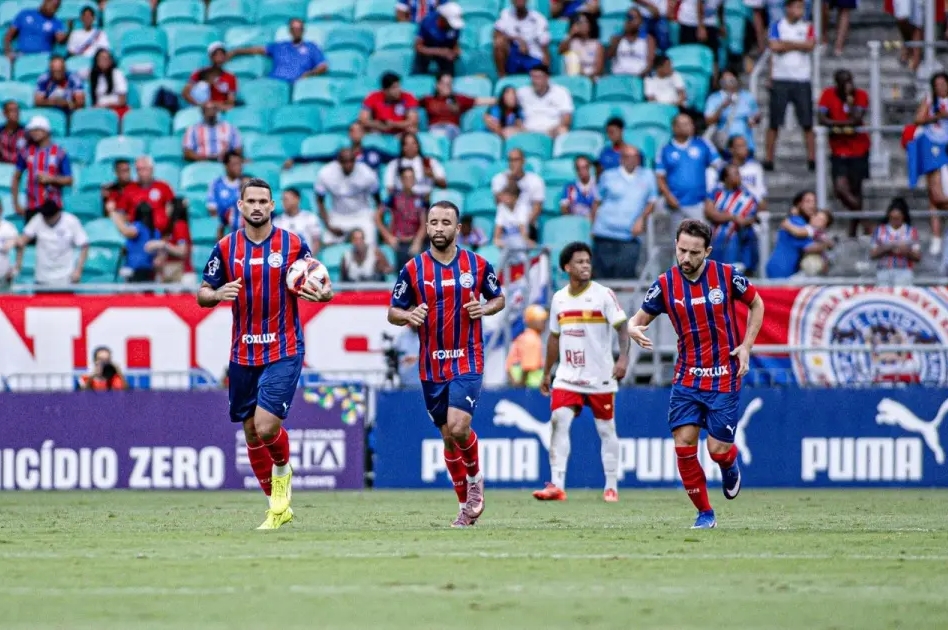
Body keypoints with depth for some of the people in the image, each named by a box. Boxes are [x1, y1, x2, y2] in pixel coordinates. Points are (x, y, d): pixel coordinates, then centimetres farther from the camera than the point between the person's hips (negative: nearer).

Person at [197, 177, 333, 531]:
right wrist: (218, 294, -15)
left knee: (266, 425, -17)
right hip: (243, 353, 4)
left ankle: (283, 468, 17)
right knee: (251, 432, 7)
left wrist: (323, 293, -20)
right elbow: (203, 294, 8)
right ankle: (278, 506, 22)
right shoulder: (226, 248, 3)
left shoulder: (293, 244, -3)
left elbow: (321, 285, 4)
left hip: (283, 351, -3)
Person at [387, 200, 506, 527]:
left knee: (458, 427, -20)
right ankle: (466, 504, 21)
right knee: (448, 437, 7)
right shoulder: (412, 269, 0)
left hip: (467, 362, -2)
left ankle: (475, 477, 10)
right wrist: (408, 316, -17)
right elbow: (393, 311, 5)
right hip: (432, 367, 2)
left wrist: (485, 308, -9)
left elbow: (498, 297, 13)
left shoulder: (478, 265, -1)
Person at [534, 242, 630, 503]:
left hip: (600, 378, -3)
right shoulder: (559, 298, 7)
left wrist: (623, 358, -27)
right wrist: (546, 373, 19)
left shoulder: (603, 295, -6)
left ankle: (612, 487, 13)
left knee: (606, 429, 4)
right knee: (559, 421, -13)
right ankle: (557, 486, -15)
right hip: (567, 376, 3)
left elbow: (622, 327, -12)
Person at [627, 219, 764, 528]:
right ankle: (705, 512, 8)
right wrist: (634, 330, -23)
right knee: (683, 443, -8)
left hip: (724, 377, -2)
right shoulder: (665, 284, -4)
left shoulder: (726, 275, -8)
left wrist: (746, 346, -2)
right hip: (687, 377, 2)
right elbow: (639, 319, 3)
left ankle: (730, 465, 34)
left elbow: (756, 304, 8)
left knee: (718, 449, -5)